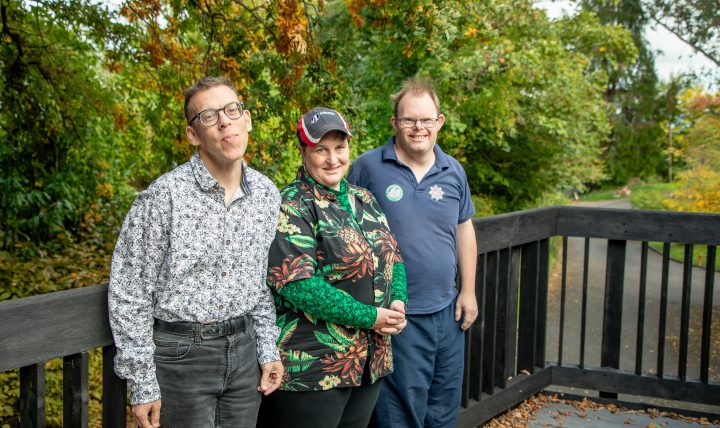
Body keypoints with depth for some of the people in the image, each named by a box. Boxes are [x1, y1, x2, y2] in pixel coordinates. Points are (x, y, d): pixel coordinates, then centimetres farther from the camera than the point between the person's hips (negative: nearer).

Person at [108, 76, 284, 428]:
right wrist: (142, 385, -10)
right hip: (181, 353, -5)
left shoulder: (267, 194, 3)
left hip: (243, 347, 5)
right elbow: (129, 294, -10)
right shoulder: (164, 196, -14)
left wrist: (268, 350, 9)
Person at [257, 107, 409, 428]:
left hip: (370, 362, 7)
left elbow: (392, 257, 17)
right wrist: (370, 317, -18)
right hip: (311, 367, -7)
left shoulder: (364, 200, 12)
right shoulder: (292, 208, -12)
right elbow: (297, 283, -22)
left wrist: (399, 302, -4)